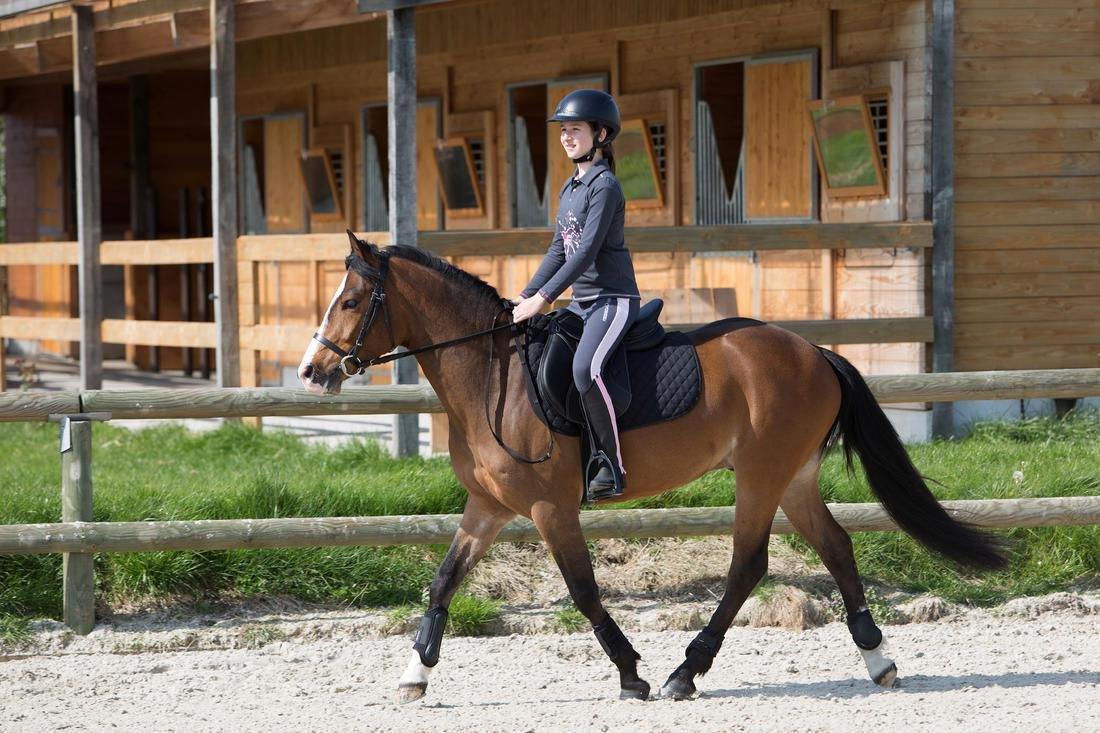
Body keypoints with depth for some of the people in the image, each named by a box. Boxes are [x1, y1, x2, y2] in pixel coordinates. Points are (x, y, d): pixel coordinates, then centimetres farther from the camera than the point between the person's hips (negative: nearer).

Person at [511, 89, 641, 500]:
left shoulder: (604, 186, -13)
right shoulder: (570, 188, 15)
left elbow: (586, 252, -20)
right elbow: (559, 250, 17)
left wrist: (544, 299, -23)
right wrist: (527, 295, 6)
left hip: (614, 298, -10)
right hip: (582, 301, 10)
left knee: (585, 367, -32)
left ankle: (612, 466, -27)